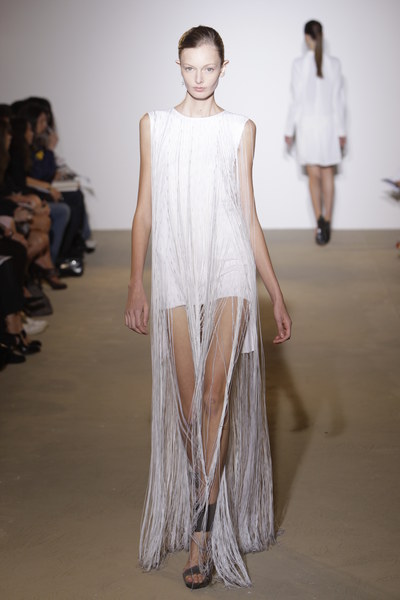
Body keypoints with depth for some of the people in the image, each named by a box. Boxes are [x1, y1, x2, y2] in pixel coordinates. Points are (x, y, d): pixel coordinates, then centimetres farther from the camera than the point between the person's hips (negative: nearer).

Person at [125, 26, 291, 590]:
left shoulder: (240, 128, 9)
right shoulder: (155, 124, 11)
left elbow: (249, 212, 11)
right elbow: (145, 209, 11)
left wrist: (276, 291, 8)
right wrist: (136, 284, 4)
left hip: (230, 268, -1)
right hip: (176, 272, 1)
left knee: (217, 395, -12)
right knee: (186, 400, 1)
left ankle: (201, 534, -9)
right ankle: (209, 515, 20)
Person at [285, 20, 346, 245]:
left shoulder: (299, 64, -9)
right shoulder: (335, 64, -2)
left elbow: (297, 100, -8)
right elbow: (339, 100, 1)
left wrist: (290, 130, 0)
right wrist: (341, 131, 8)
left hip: (307, 125, -2)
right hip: (329, 125, 2)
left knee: (314, 176, 4)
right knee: (327, 175, 13)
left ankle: (320, 220, -15)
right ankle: (327, 222, 13)